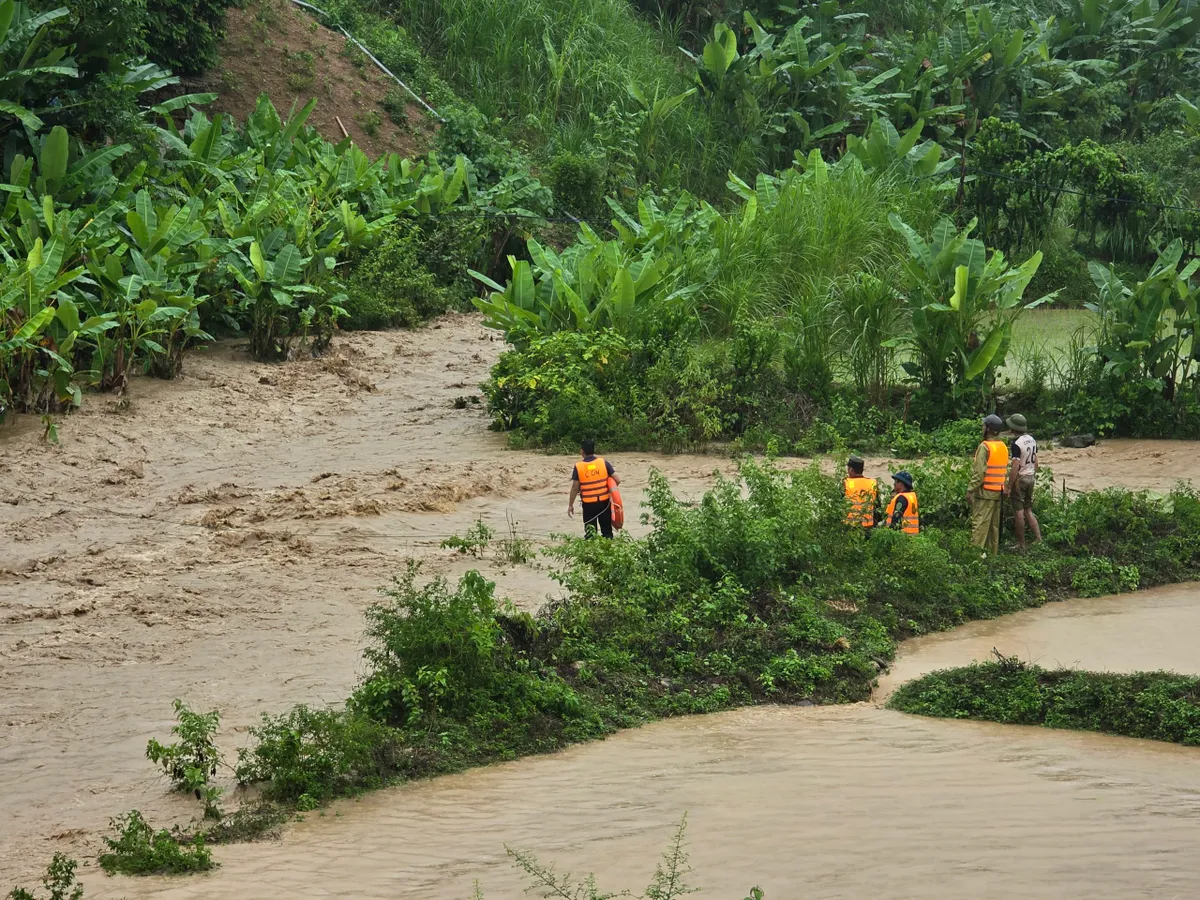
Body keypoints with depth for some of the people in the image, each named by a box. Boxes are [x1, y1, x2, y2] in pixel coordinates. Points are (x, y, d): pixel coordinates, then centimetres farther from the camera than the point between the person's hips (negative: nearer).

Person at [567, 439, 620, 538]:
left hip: (588, 504, -1)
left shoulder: (578, 467, -8)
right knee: (607, 531, 13)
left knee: (590, 533, 6)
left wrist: (570, 505, 3)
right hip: (604, 501, 1)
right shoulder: (604, 462, -5)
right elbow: (617, 480, -6)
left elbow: (575, 488, -7)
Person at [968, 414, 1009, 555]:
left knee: (979, 524, -8)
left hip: (985, 492, -8)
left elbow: (979, 472, -18)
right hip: (999, 492, 8)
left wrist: (970, 490, -14)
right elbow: (1005, 471, 13)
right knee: (994, 526, 12)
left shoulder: (985, 447, -14)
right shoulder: (1004, 447, 9)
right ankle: (993, 553, 16)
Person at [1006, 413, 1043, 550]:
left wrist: (1009, 486, -17)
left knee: (1019, 512, 0)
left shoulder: (1016, 444, -19)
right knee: (1028, 511, 16)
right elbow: (1036, 461, 14)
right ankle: (1038, 538, 8)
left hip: (1020, 479, -8)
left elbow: (1015, 468, -21)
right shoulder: (1032, 440, 7)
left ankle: (1021, 544, 5)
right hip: (1031, 477, 8)